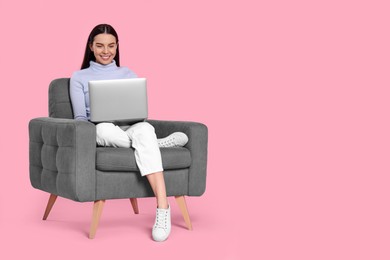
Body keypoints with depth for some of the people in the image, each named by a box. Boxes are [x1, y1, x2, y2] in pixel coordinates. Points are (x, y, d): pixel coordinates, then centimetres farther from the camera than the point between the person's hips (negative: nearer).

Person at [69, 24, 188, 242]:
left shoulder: (129, 75, 19)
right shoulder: (79, 77, 14)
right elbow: (80, 118, 7)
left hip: (132, 129, 1)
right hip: (99, 134, -1)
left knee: (144, 129, -40)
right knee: (105, 128, -42)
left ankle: (163, 207, -51)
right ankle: (156, 143, -20)